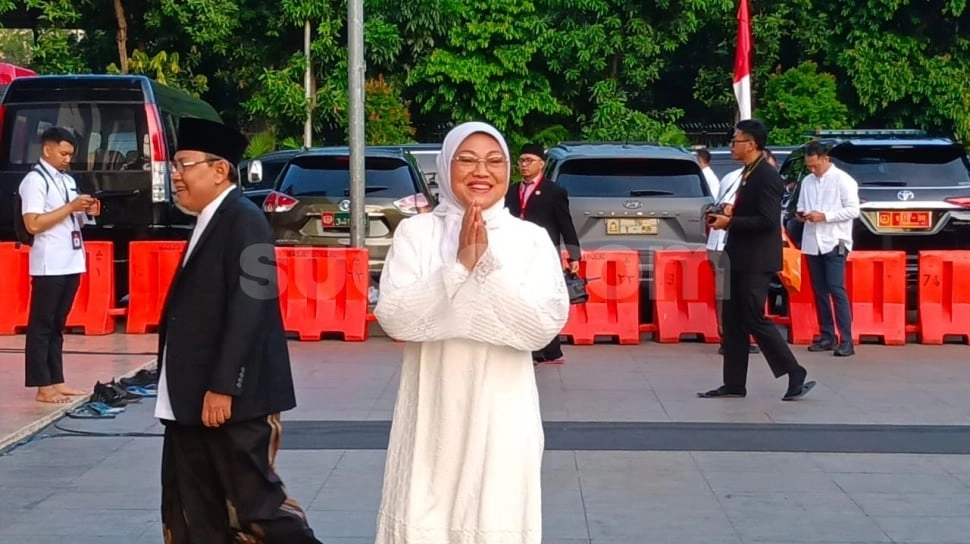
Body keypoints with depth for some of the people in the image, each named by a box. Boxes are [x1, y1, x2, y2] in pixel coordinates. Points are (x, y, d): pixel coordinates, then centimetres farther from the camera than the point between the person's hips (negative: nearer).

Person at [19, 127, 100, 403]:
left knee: (57, 325, 12)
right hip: (49, 265, -8)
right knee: (42, 325, -2)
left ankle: (57, 382, 17)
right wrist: (71, 207, -17)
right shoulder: (35, 180, -9)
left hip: (71, 262, 8)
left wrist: (86, 212, 2)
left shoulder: (68, 180, 16)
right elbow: (33, 224, -18)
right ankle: (44, 387, -1)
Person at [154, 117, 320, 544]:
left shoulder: (243, 220, -13)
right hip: (192, 400, 10)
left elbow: (248, 308, -20)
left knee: (257, 505, -5)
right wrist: (188, 394, 17)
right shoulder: (209, 222, 17)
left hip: (231, 397, -10)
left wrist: (223, 387, -23)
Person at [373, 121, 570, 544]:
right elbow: (394, 319, -10)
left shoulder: (531, 239, 2)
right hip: (431, 413, 0)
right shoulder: (415, 232, 2)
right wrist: (459, 265, -17)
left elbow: (544, 326, -9)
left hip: (500, 416, 0)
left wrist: (489, 264, -17)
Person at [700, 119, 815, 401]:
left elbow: (767, 220, -23)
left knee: (755, 320, -7)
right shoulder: (749, 174, 13)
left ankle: (796, 375, 0)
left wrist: (730, 222, -18)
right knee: (733, 321, 10)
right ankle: (734, 384, 14)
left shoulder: (766, 176, -16)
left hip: (756, 261, -10)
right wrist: (730, 213, 4)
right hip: (741, 259, 10)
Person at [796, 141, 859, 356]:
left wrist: (824, 216, -16)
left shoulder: (842, 180, -4)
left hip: (834, 243, -6)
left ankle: (846, 340, -11)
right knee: (819, 291, 9)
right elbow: (802, 206, 21)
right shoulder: (807, 182, 13)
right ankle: (827, 336, 17)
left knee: (836, 290, -11)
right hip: (812, 243, 6)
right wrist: (801, 214, -3)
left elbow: (853, 210, -9)